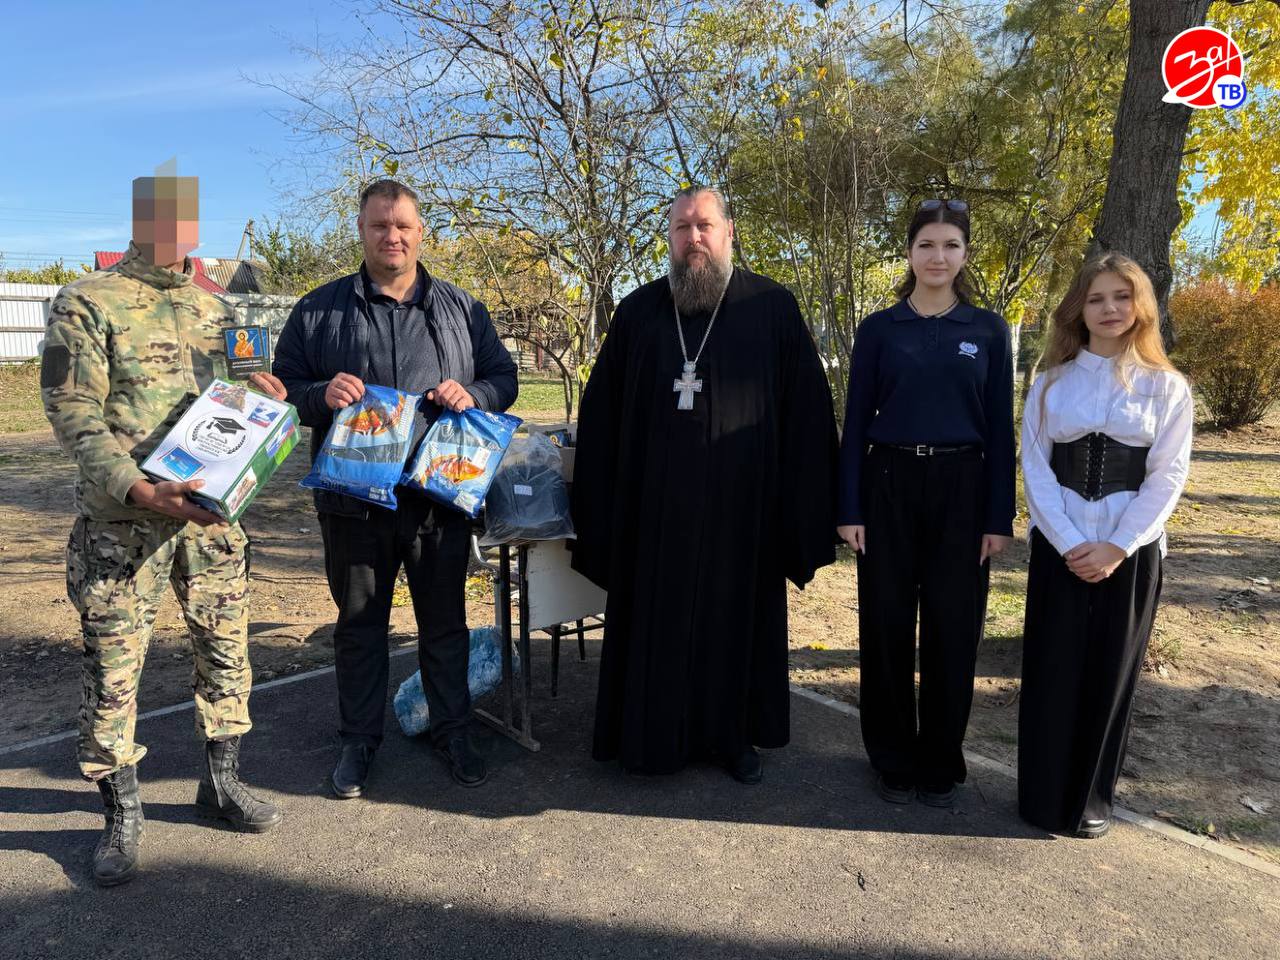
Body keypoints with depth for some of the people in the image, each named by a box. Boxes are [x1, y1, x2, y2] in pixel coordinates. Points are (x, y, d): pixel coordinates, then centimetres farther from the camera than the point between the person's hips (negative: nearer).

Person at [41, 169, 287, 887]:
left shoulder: (216, 310, 14)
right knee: (115, 665, 2)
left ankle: (222, 780, 28)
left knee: (227, 646, 10)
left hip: (212, 509, 5)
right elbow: (72, 413, -10)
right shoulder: (88, 303, -3)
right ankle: (123, 812, 19)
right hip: (121, 520, -5)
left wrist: (261, 397, -1)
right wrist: (142, 490, -23)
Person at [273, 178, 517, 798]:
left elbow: (503, 376, 11)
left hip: (441, 497, 1)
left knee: (444, 621, 12)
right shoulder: (320, 310, 4)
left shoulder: (460, 309, 8)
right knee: (359, 625, 12)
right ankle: (358, 740, 29)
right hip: (353, 499, 0)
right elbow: (283, 390, 6)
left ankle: (451, 731, 29)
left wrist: (472, 394, -11)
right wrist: (322, 395, -16)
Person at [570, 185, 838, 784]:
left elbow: (807, 409, -2)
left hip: (740, 505, -1)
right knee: (656, 623, 9)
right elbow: (600, 413, 6)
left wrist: (804, 509, -7)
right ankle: (653, 733, 27)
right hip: (655, 504, 1)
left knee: (736, 617, 11)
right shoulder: (638, 313, 6)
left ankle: (735, 735, 29)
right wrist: (597, 505, 3)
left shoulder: (773, 309, 1)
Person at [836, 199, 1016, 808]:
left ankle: (940, 764, 24)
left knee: (953, 630, 6)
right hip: (890, 486, 0)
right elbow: (855, 423, 1)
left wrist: (1000, 516, -1)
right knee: (887, 627, 5)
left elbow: (1000, 428, 4)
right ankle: (893, 760, 22)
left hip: (960, 490, 1)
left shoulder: (988, 330, 5)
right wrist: (849, 509, -5)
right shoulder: (878, 329, 3)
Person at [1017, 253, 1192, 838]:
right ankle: (1043, 795, 18)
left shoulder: (1167, 388, 1)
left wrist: (1116, 547, -14)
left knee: (1110, 673, 8)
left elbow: (1168, 476, -4)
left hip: (1132, 549, 0)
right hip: (1059, 547, 0)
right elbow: (1034, 467, -2)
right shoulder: (1052, 384, 3)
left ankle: (1091, 797, 23)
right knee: (1052, 670, 4)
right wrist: (1069, 543, -12)